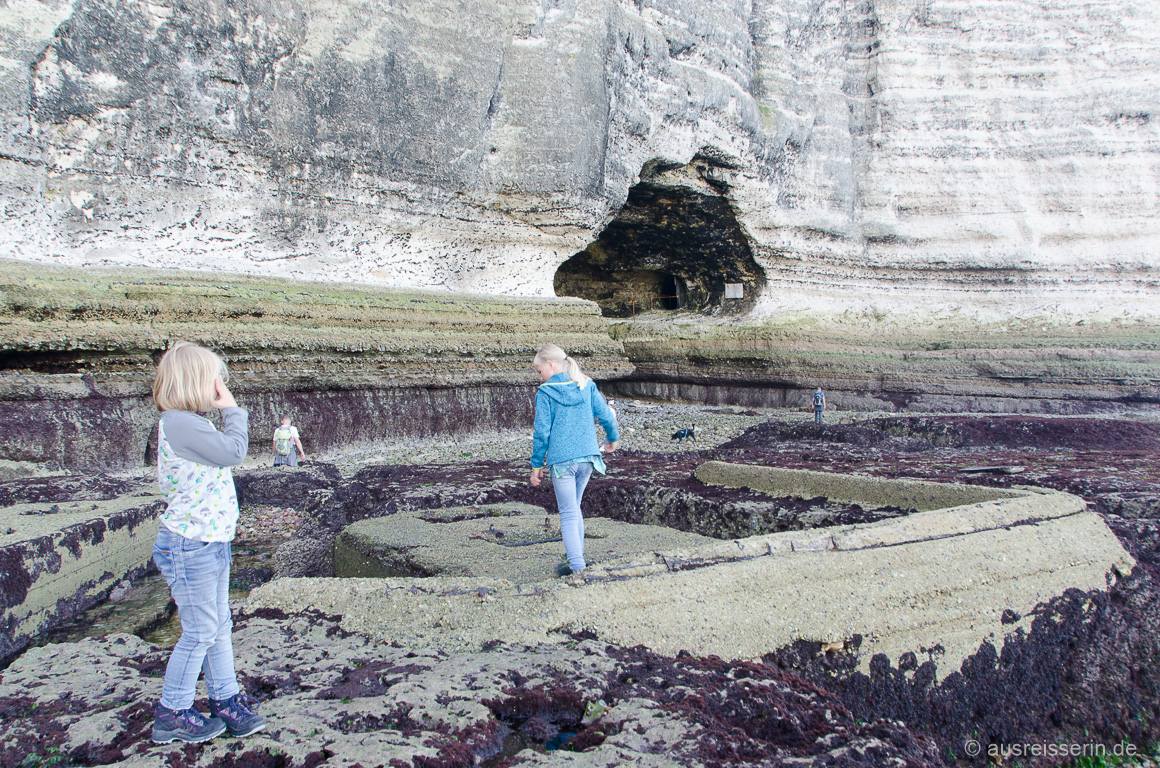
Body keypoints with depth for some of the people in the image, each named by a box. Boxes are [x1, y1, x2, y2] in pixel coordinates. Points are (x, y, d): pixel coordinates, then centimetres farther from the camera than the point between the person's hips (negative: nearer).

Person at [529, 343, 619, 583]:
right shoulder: (586, 386, 5)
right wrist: (613, 439, 27)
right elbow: (605, 415, 8)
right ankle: (576, 556, 25)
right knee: (574, 507, 20)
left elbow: (542, 433, -9)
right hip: (587, 456, 5)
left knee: (568, 514, 0)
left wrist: (536, 465, -1)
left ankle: (577, 568, -6)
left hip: (561, 460, -5)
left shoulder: (545, 392, -8)